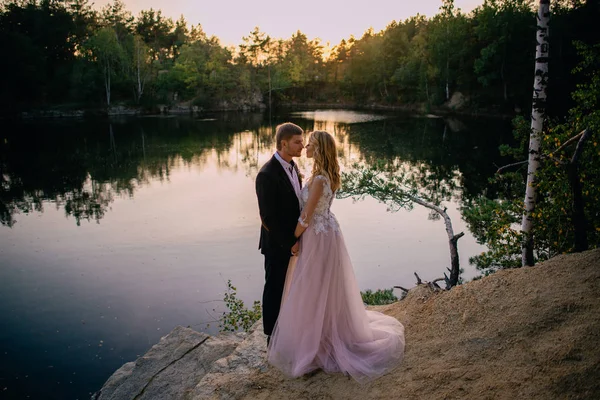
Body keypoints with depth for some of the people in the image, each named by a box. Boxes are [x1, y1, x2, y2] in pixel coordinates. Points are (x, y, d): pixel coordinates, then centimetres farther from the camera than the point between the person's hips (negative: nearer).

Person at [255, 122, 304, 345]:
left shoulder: (292, 166, 3)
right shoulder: (267, 174, -24)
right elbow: (268, 217, -23)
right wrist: (290, 243, -18)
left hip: (292, 239, 8)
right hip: (277, 244, -8)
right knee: (274, 288, 10)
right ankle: (273, 335, 29)